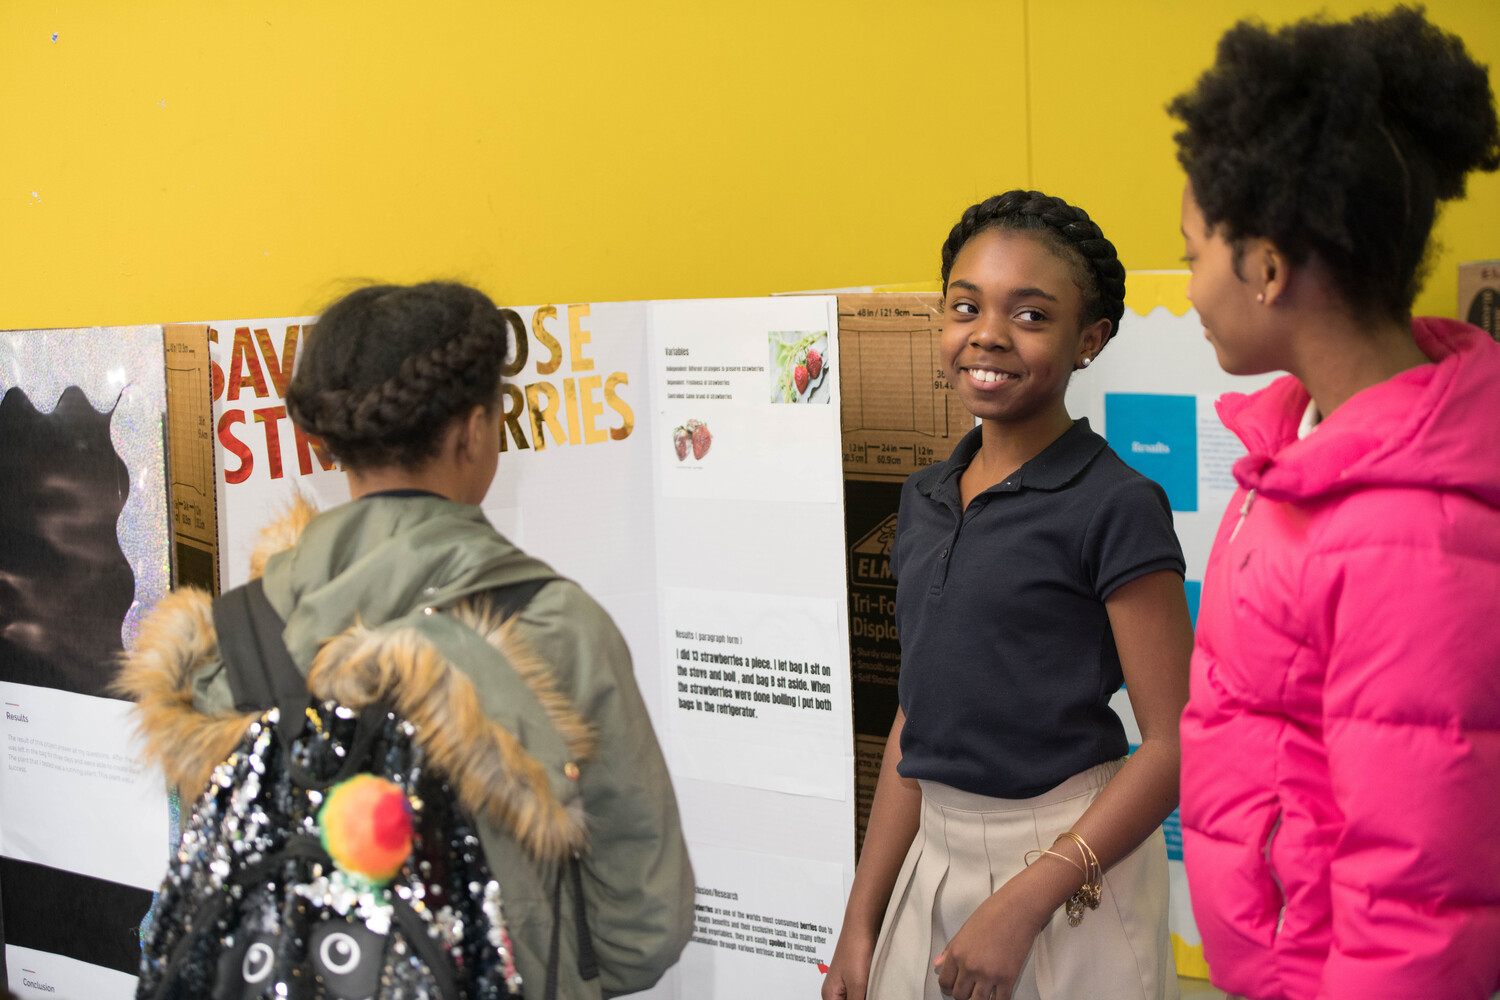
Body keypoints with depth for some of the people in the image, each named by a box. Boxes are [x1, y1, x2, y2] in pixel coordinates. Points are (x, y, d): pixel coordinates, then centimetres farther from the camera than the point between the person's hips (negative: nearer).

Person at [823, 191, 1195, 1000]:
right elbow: (915, 722, 10)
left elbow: (1174, 745, -14)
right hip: (932, 861, 6)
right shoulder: (925, 500, 6)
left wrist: (1023, 902, -18)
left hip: (1067, 867, -6)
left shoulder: (1115, 507, -12)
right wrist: (860, 923, 9)